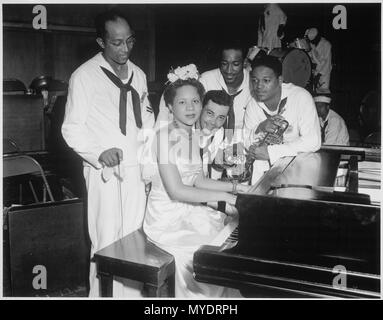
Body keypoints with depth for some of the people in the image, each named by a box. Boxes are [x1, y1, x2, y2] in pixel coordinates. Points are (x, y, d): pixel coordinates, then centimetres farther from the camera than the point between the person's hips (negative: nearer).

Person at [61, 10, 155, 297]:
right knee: (108, 240, -2)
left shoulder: (139, 74, 12)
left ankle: (134, 292, 22)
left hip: (137, 169, 5)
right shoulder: (84, 76, -4)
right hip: (105, 172, -4)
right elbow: (72, 130, -3)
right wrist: (99, 153, -19)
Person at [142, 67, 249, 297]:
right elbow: (175, 191, -23)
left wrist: (234, 187, 2)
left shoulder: (194, 137, 8)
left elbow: (199, 181, 11)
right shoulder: (167, 135, -18)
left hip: (187, 212, 8)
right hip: (168, 219, -8)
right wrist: (223, 196, -21)